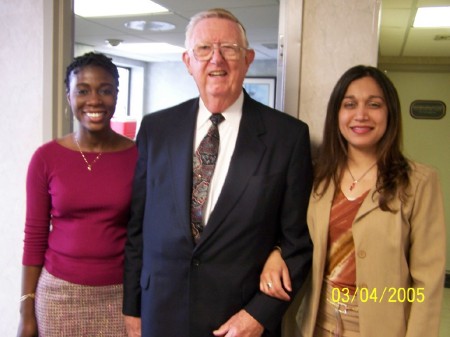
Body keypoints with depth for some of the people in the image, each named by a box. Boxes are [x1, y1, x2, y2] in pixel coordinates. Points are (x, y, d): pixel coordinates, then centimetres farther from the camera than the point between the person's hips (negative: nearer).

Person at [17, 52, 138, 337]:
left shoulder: (139, 155, -6)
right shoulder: (46, 157, -5)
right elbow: (34, 237, 1)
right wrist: (27, 310, 1)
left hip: (120, 295, 0)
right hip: (59, 293, 1)